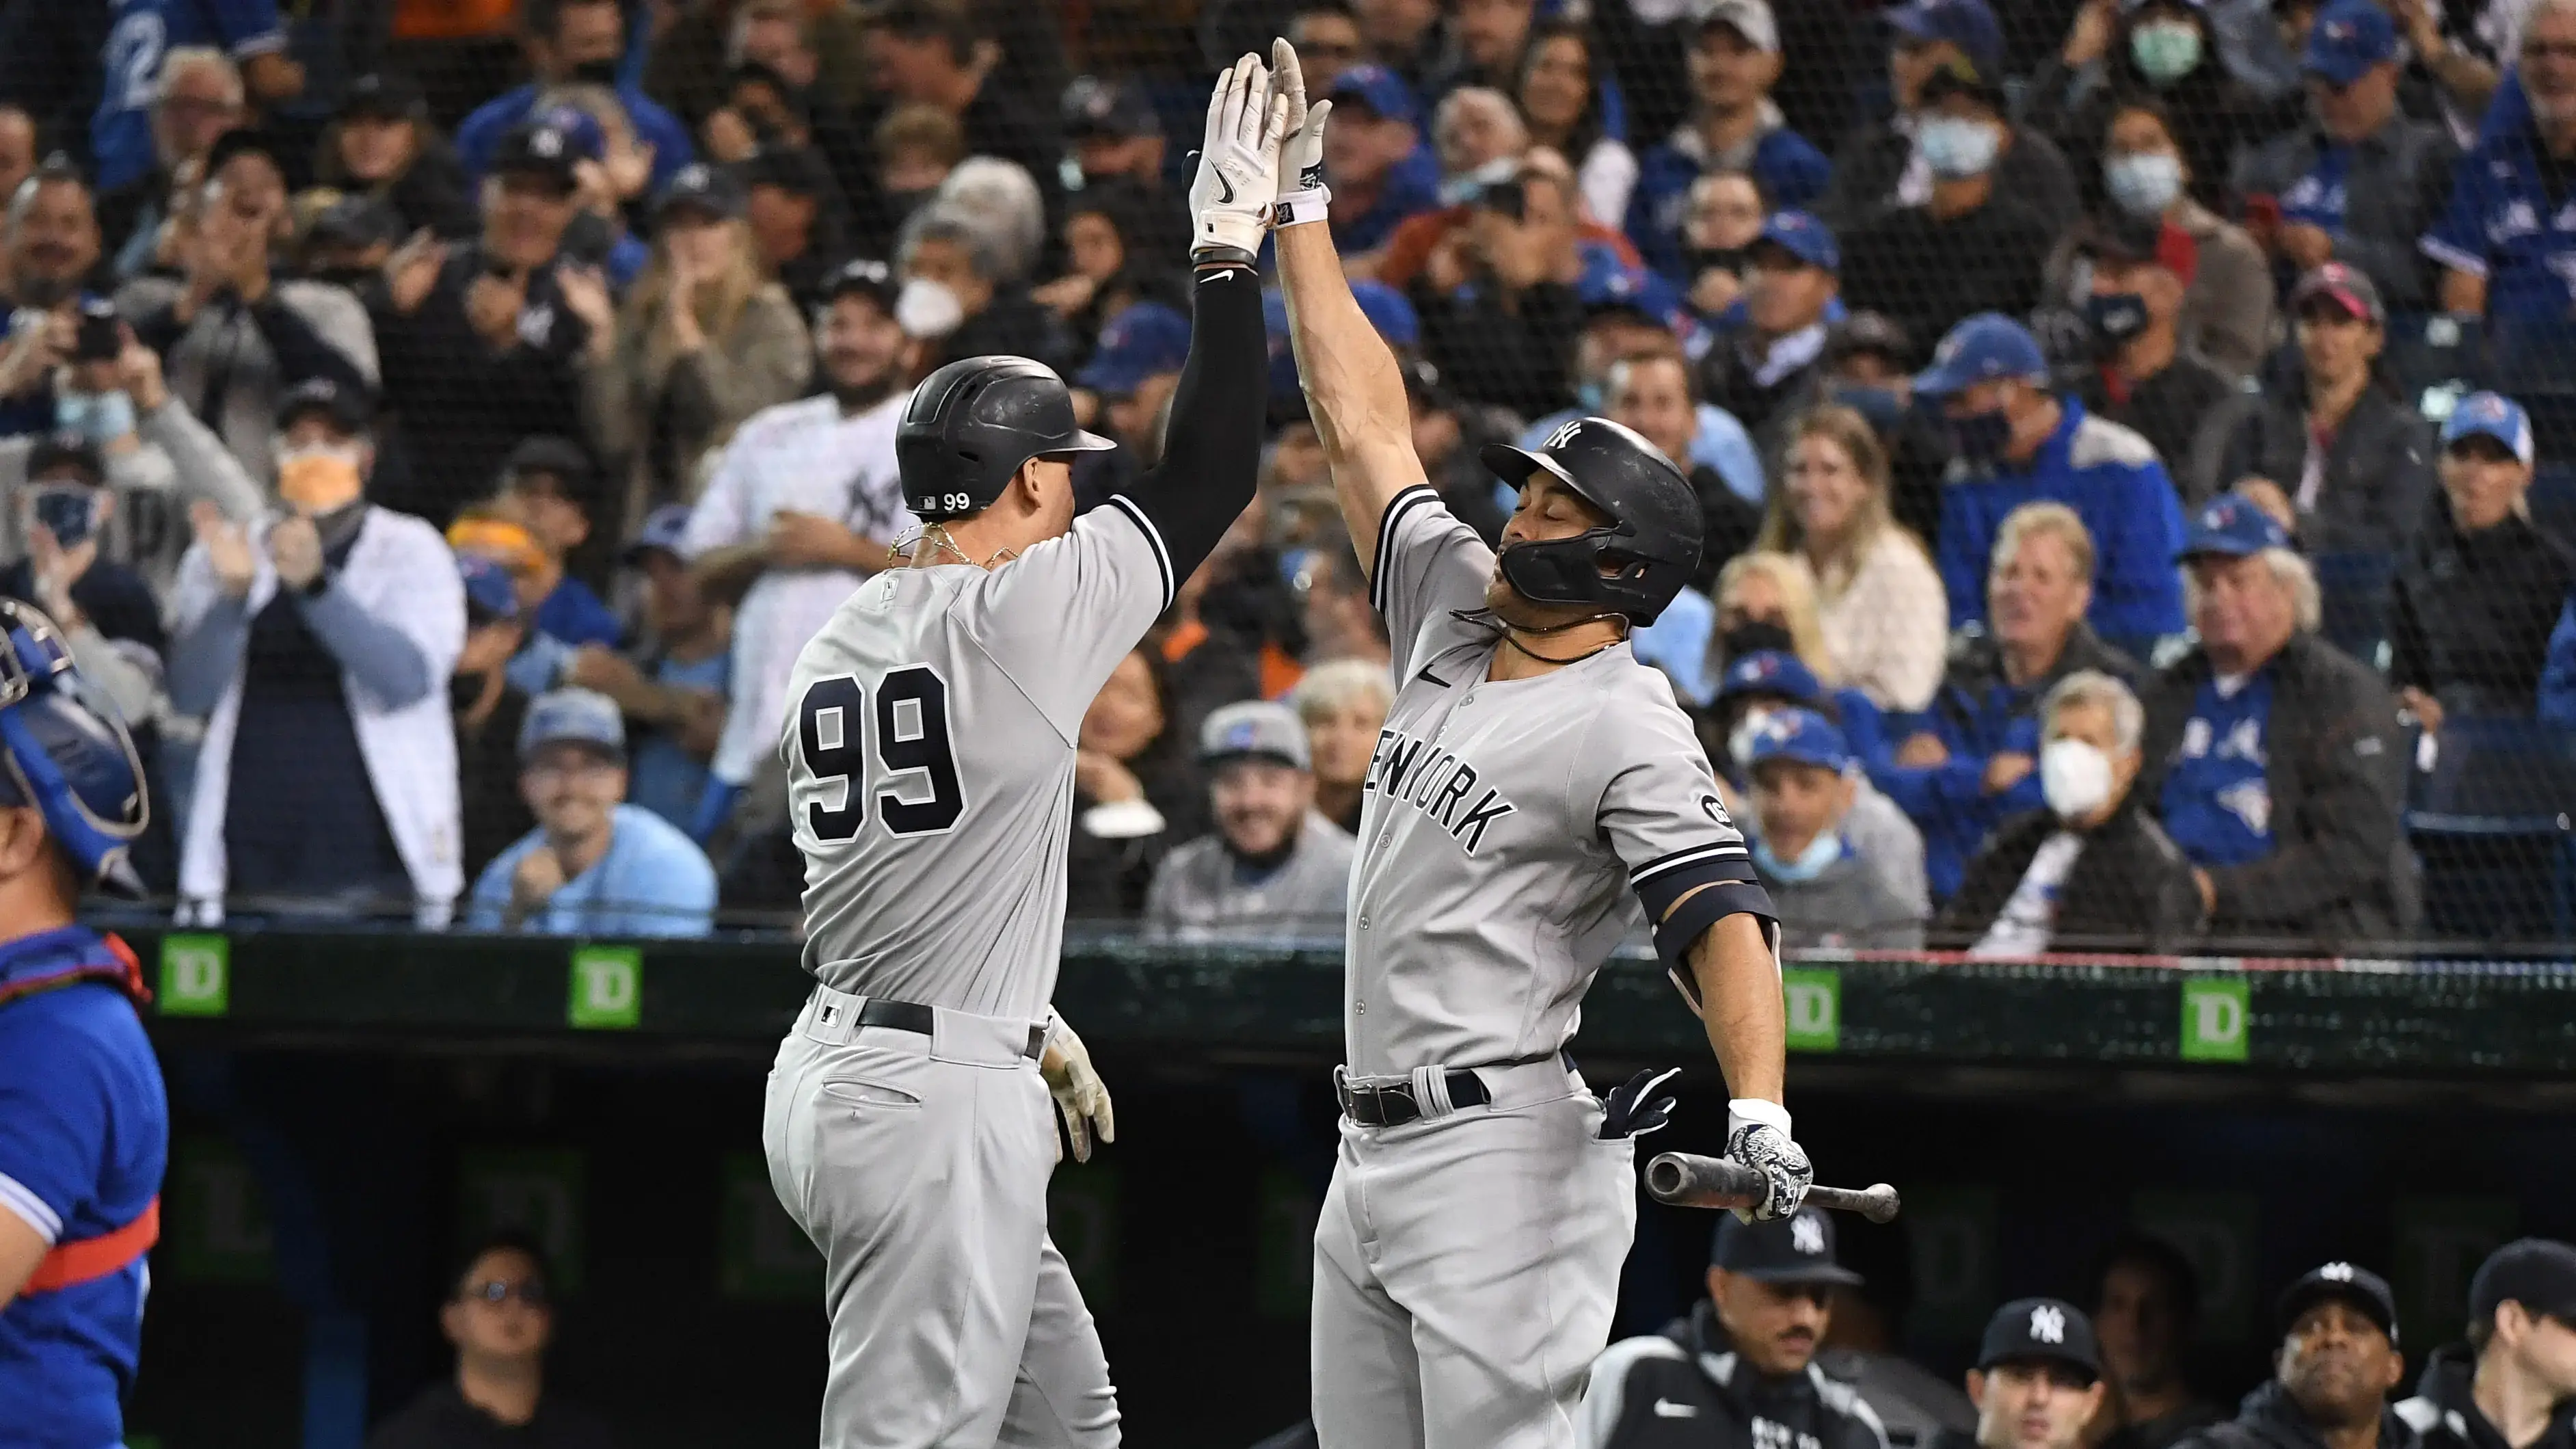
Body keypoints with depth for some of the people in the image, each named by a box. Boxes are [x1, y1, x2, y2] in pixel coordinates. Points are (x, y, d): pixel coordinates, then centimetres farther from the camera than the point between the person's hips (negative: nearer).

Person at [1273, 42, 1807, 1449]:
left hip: (1507, 1151, -9)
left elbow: (1722, 918, -23)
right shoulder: (1457, 616, 13)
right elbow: (1364, 426, 19)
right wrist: (1296, 205, 19)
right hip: (1369, 1150, 9)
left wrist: (1758, 1112, -39)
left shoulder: (1627, 727, -11)